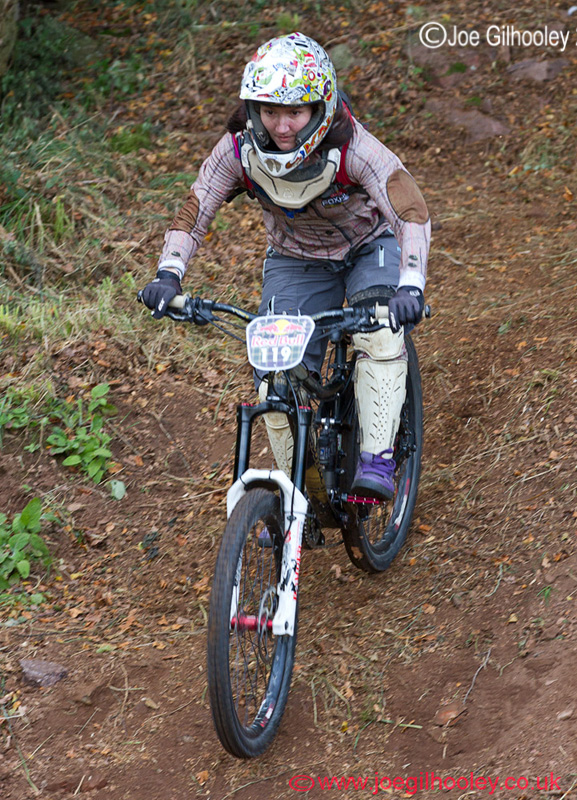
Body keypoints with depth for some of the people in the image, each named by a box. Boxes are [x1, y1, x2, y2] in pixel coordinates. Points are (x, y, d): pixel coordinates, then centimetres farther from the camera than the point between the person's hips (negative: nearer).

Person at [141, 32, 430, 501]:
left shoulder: (352, 147, -33)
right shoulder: (239, 150, -24)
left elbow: (412, 212, -41)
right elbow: (193, 214, -17)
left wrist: (411, 286, -57)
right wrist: (168, 276, -35)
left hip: (369, 249, -2)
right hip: (295, 260, 3)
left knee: (381, 337, -34)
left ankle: (377, 460, -25)